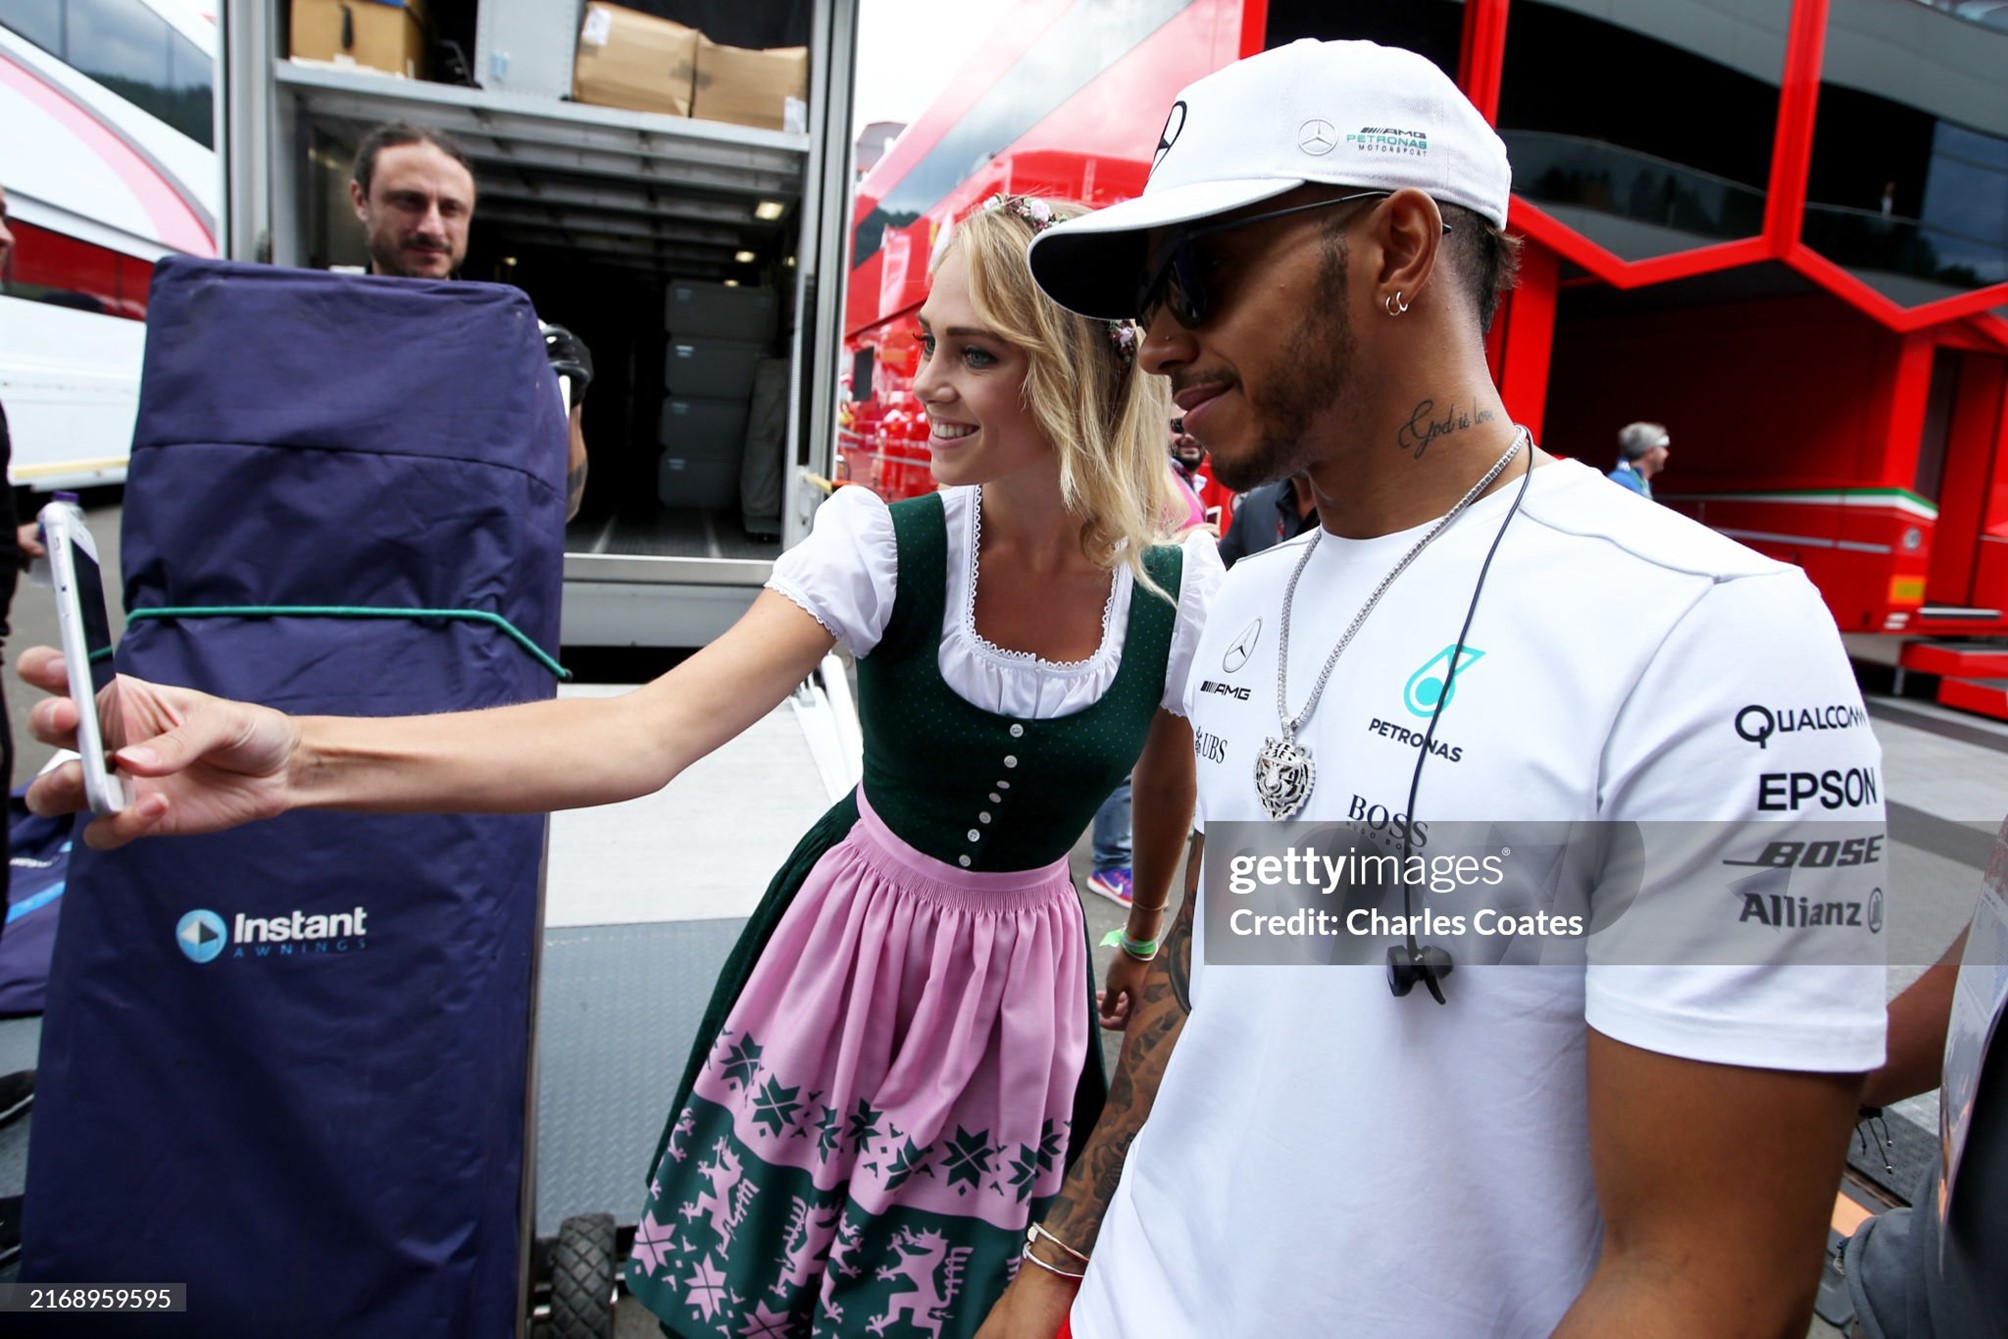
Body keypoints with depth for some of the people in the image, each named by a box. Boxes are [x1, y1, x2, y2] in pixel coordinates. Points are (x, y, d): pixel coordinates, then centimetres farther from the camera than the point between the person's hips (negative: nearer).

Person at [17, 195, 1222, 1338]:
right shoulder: (882, 546, -19)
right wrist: (298, 757, -42)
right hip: (856, 938, 0)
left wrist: (1145, 943, 21)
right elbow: (652, 730, -30)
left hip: (1018, 979, 1)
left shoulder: (1179, 590, -15)